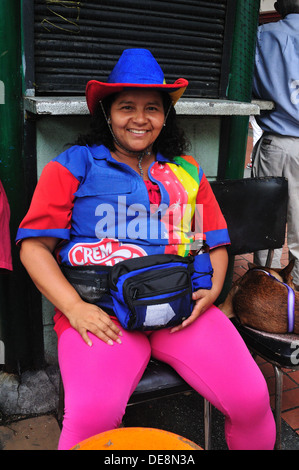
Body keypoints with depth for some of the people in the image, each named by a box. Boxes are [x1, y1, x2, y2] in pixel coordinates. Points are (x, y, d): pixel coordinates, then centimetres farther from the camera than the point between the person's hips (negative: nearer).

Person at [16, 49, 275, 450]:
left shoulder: (187, 172, 18)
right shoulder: (73, 166, 7)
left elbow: (216, 244, 19)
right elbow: (34, 246, 2)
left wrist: (211, 290, -1)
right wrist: (74, 307, -11)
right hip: (102, 313, -2)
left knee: (252, 400, -11)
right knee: (92, 416, -27)